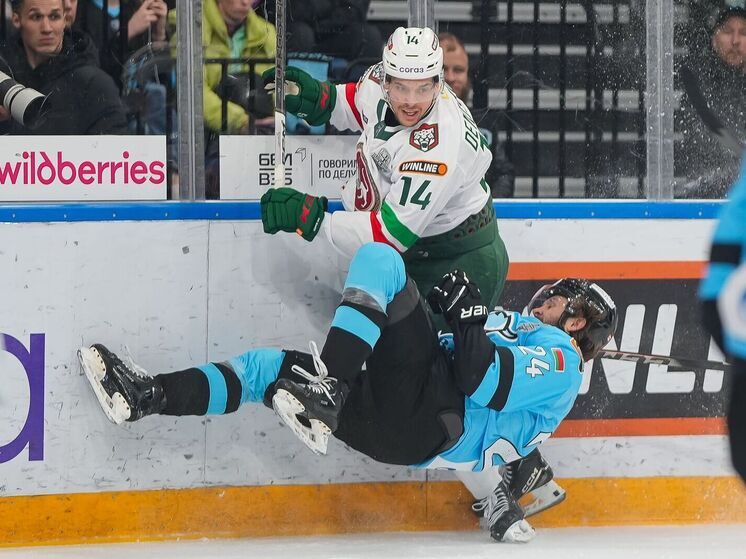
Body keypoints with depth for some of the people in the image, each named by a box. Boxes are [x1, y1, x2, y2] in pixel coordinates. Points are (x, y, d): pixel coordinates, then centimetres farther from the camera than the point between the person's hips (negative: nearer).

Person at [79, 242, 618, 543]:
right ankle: (148, 395, -1)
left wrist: (469, 315, -12)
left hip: (429, 422, -9)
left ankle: (328, 386, -28)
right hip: (404, 433, 9)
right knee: (273, 366, 9)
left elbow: (487, 385, -11)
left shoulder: (558, 355, 6)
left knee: (379, 260, -16)